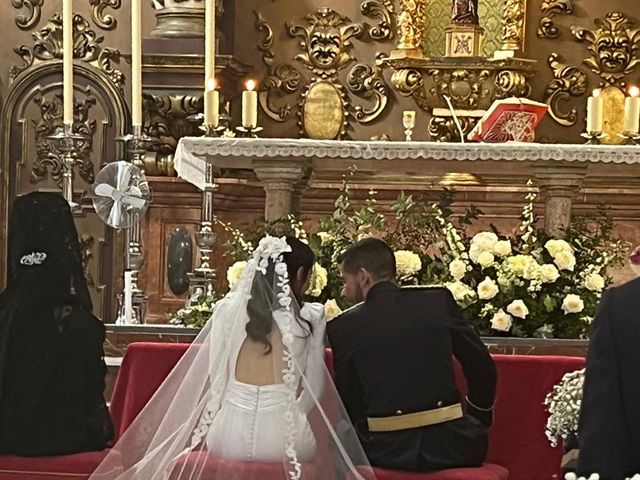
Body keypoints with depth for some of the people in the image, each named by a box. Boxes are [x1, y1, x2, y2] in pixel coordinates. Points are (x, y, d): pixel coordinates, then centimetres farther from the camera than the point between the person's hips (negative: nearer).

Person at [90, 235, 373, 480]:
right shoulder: (310, 317, -1)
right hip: (281, 442, -3)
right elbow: (314, 389, 3)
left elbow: (216, 379, 6)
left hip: (228, 437, 3)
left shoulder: (228, 309, 4)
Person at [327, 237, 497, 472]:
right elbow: (482, 366, 8)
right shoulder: (439, 300, 4)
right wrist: (479, 417, 24)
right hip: (448, 443, 1)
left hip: (387, 452, -1)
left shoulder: (343, 327, 1)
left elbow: (348, 404, 5)